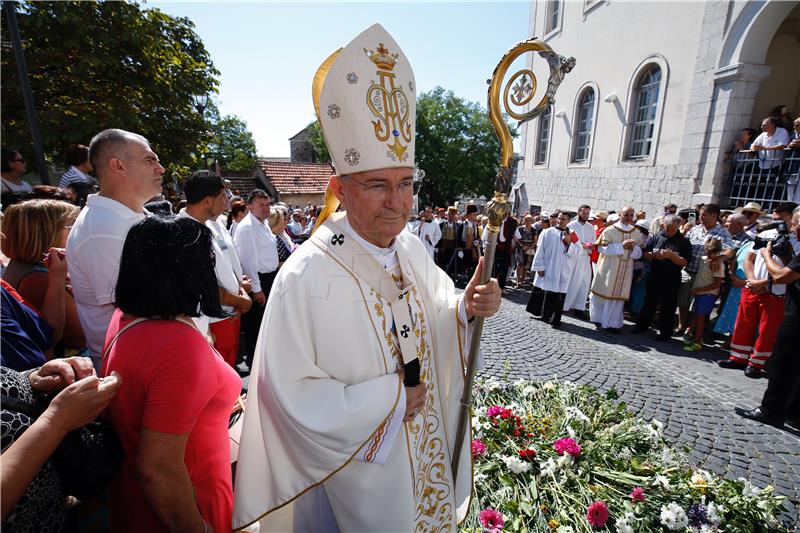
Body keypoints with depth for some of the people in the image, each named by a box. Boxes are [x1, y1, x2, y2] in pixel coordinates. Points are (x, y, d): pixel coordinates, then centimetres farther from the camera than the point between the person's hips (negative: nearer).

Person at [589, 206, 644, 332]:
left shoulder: (637, 233, 7)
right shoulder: (610, 230, -5)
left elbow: (639, 253, 7)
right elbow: (602, 248, -12)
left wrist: (633, 247, -15)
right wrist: (622, 246, -18)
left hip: (625, 270, 3)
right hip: (608, 268, -3)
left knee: (618, 295, 6)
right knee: (603, 293, 4)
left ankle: (612, 323, 13)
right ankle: (598, 317, 21)